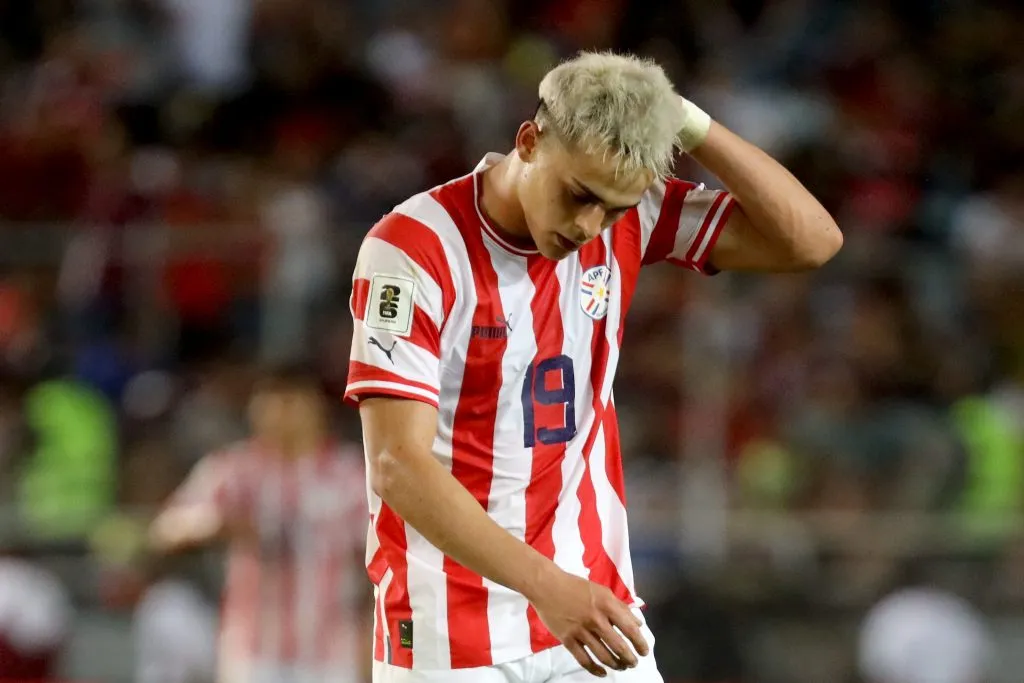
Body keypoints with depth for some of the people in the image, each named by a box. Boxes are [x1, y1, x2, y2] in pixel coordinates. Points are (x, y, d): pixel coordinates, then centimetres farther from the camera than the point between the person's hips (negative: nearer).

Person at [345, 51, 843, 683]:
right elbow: (398, 464, -23)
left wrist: (688, 123, -13)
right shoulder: (412, 248, -16)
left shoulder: (623, 219, 0)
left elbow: (812, 240, -4)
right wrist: (547, 585, -32)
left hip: (593, 608, 4)